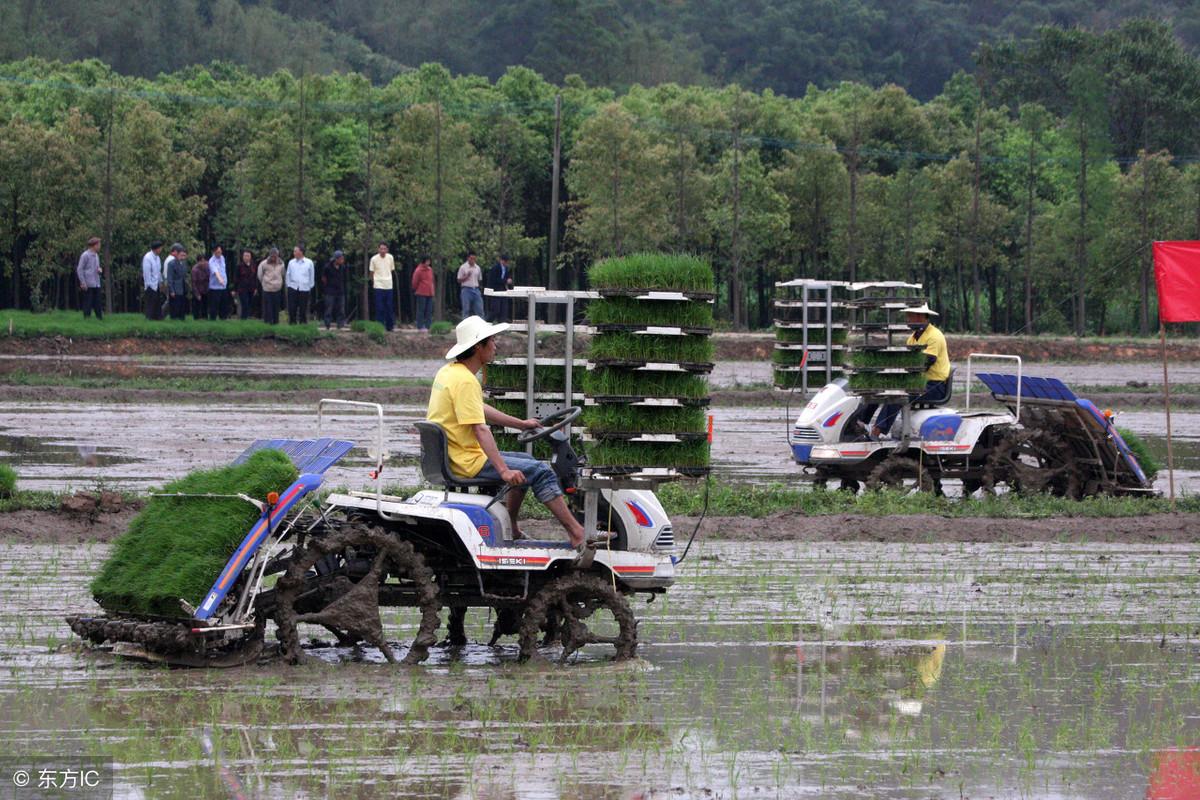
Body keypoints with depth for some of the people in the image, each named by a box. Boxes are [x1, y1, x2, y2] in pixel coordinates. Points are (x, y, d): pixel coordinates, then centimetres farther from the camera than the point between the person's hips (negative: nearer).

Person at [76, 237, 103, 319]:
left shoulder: (96, 255, 15)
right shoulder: (85, 255, -9)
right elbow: (79, 269, -10)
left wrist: (100, 270, 3)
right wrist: (83, 283, -14)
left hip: (96, 284, 7)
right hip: (88, 285, -7)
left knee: (97, 304, 6)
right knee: (88, 303, -4)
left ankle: (100, 318, 8)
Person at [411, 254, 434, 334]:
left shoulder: (430, 270, 10)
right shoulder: (418, 271, -10)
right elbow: (415, 283, -4)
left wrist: (431, 291, 15)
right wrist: (416, 291, 6)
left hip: (429, 294, 6)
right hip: (421, 294, -6)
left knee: (429, 311, 5)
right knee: (421, 311, -3)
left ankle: (428, 326, 9)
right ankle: (420, 327, 0)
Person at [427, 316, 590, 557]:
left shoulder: (448, 372, 12)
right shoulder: (465, 381, -20)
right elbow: (480, 429, -26)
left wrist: (521, 424, 23)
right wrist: (503, 470, -29)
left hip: (450, 456, 10)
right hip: (468, 462, -10)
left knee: (525, 463, 23)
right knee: (540, 472, -10)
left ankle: (511, 530, 24)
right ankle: (578, 536, -10)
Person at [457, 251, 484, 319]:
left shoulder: (477, 268, 10)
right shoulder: (463, 267, -2)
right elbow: (459, 280, -1)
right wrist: (467, 276, -14)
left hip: (476, 290, 4)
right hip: (466, 290, -4)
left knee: (479, 309, 1)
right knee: (466, 310, -1)